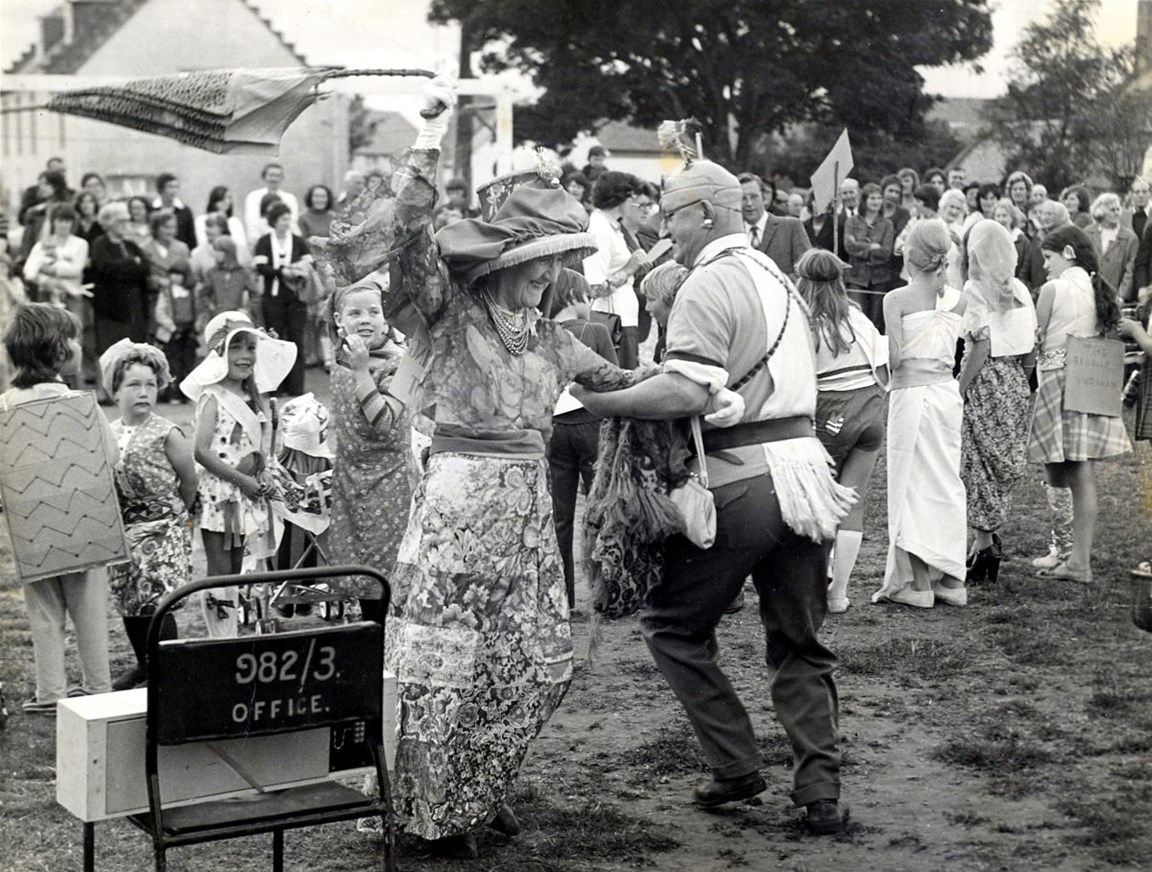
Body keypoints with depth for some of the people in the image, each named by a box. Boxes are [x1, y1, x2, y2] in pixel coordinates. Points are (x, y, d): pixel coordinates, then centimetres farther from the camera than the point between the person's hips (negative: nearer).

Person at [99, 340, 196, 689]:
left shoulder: (166, 434, -9)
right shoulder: (107, 434, 5)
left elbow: (189, 481, 1)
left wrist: (174, 515, 12)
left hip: (161, 530, -6)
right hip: (121, 530, 6)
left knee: (157, 601, -10)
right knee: (128, 601, 12)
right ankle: (143, 664, 28)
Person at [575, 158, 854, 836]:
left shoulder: (709, 284, -10)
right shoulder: (777, 277, 17)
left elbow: (687, 393, -23)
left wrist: (604, 402, -14)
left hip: (741, 480, -8)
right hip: (802, 466, 8)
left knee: (675, 626, 9)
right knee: (800, 642, 13)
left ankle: (738, 767, 9)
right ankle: (821, 793, 13)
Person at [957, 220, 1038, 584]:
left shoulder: (976, 289, -11)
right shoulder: (1020, 290, 7)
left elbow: (982, 346, -18)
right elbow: (1031, 352, 7)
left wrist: (959, 389, -14)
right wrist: (1021, 382, 16)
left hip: (985, 381, -6)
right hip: (1016, 383, 6)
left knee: (979, 464, 2)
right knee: (1002, 465, 14)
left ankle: (984, 545, 3)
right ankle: (990, 539, 19)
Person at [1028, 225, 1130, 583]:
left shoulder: (1053, 289, -8)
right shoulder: (1098, 289, 10)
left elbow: (1035, 340, -4)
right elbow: (1107, 338, 14)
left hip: (1059, 380, -6)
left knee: (1058, 477, 0)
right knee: (1083, 477, 6)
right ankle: (1081, 559, 7)